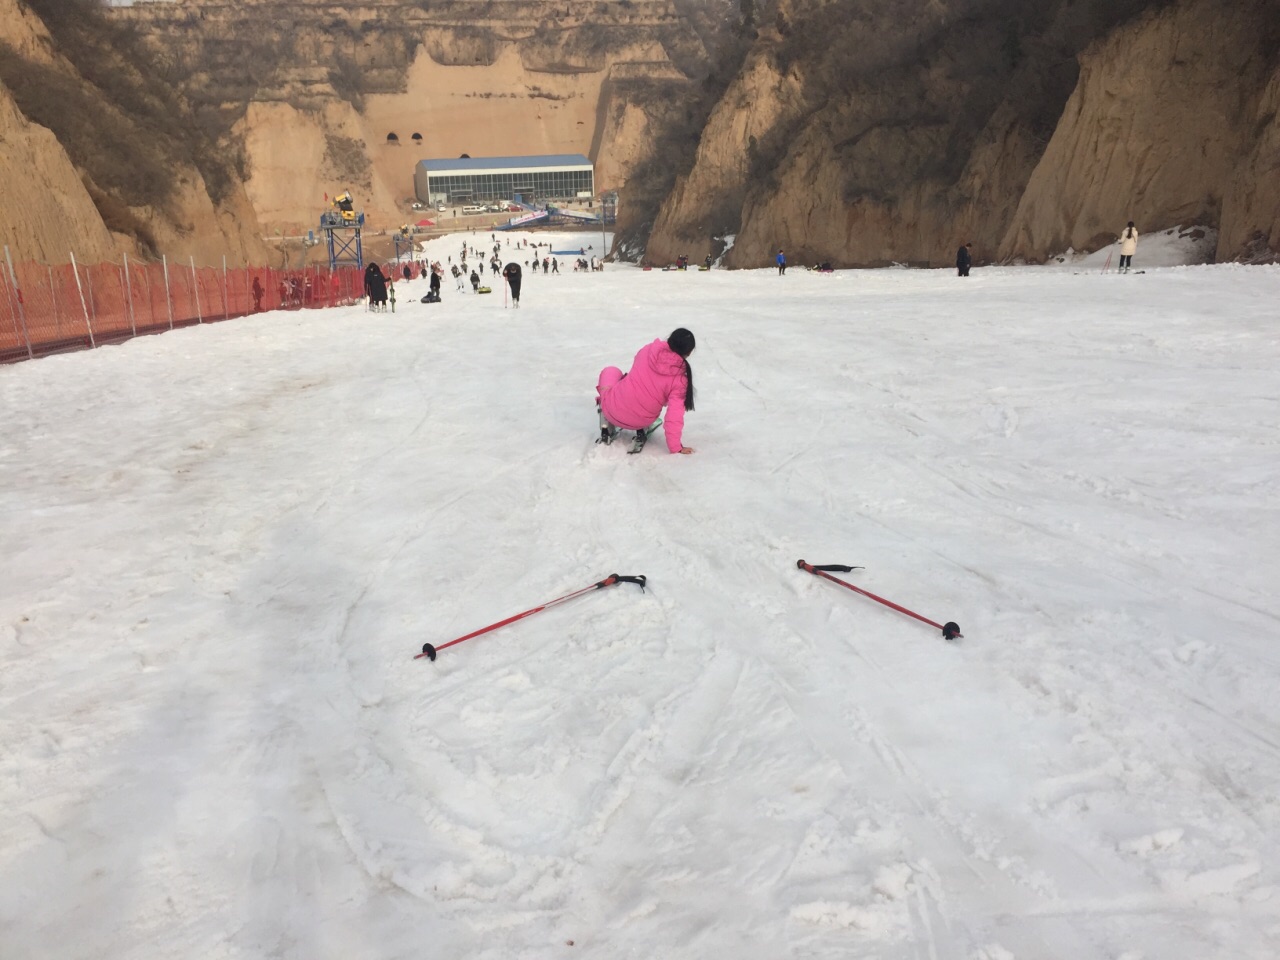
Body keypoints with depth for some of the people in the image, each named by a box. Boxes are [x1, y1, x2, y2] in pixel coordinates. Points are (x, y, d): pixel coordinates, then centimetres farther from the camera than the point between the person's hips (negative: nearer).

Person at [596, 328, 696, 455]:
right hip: (640, 423, 0)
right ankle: (642, 431, 13)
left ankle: (606, 426, 18)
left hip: (612, 410, 0)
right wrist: (676, 447, -11)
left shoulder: (648, 351, -10)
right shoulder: (680, 380, -17)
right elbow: (674, 415, -19)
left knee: (610, 371, 29)